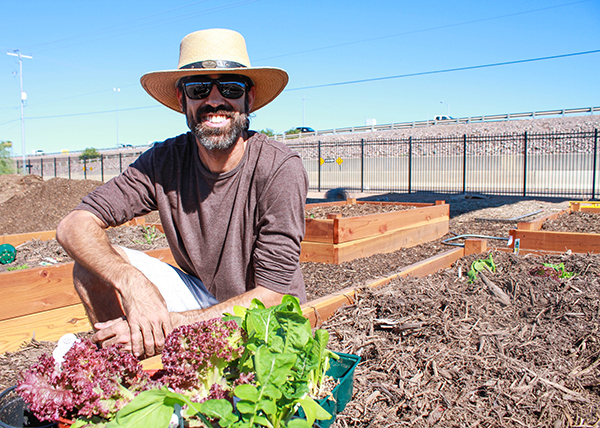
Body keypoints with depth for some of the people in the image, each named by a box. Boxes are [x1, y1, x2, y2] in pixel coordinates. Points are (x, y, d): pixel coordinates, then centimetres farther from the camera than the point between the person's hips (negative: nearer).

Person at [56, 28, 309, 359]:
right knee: (93, 263, -12)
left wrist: (171, 323, -30)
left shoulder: (280, 168, -23)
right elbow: (74, 225, -14)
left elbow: (273, 296, -23)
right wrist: (133, 283, -34)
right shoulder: (165, 161, -10)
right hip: (202, 297, 4)